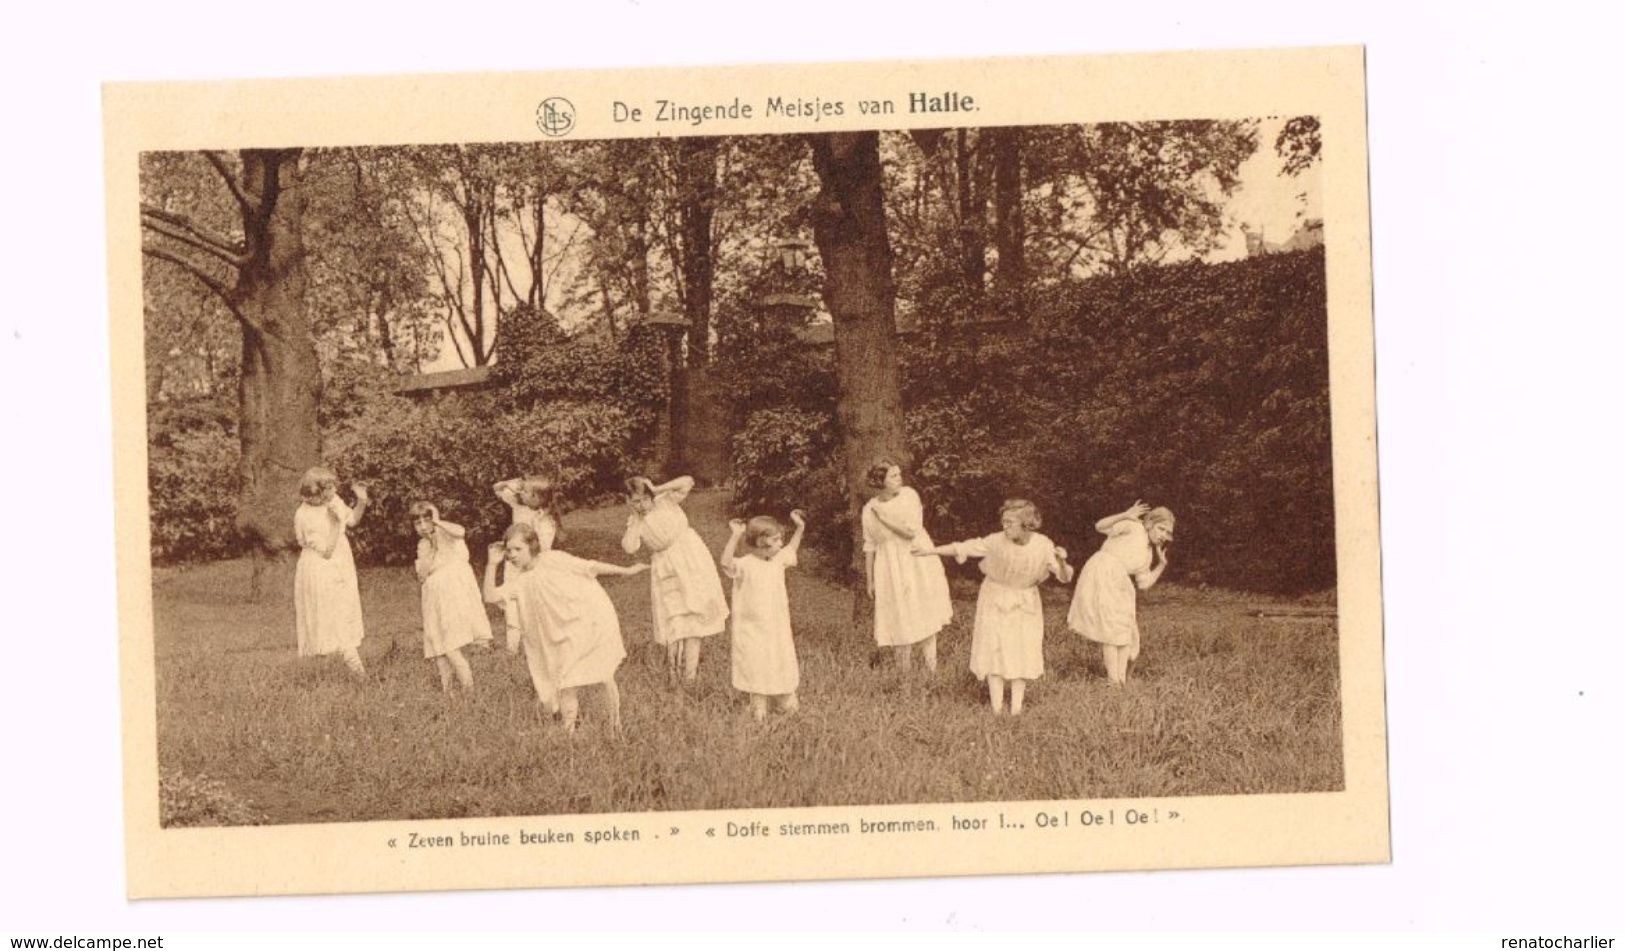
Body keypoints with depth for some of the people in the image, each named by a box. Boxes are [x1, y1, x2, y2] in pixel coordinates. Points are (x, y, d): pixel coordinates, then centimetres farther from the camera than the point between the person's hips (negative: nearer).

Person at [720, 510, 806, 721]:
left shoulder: (778, 560, 4)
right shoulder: (745, 565, -19)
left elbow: (791, 551, 26)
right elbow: (726, 563, -39)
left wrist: (800, 528, 20)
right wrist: (735, 536, -47)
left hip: (778, 628, 6)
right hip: (752, 630, -6)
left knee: (782, 663, 15)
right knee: (757, 667, 2)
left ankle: (785, 700, 32)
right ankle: (759, 706, 15)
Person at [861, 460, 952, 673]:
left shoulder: (909, 495, -8)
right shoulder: (869, 509, -3)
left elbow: (912, 531, -18)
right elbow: (870, 546, 5)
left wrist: (884, 516, -17)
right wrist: (869, 580, 8)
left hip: (919, 562, 0)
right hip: (891, 568, 0)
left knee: (925, 617, 5)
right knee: (900, 620, 3)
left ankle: (931, 668, 15)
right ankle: (904, 671, 15)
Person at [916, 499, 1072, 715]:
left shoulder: (1043, 546, -17)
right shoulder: (997, 541, -20)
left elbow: (1065, 578, -14)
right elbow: (965, 548, -14)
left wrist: (1062, 560, -36)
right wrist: (932, 551, -13)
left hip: (1024, 606, 1)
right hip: (995, 602, -1)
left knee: (1021, 653, 1)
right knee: (994, 652, -4)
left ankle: (1016, 708, 8)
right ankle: (997, 709, -1)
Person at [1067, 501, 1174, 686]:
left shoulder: (1148, 554, 18)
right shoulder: (1134, 528, -3)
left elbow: (1143, 584, 15)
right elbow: (1100, 526, -11)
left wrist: (1162, 565, 8)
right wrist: (1125, 515, -22)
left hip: (1118, 585, 9)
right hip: (1102, 575, -9)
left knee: (1127, 630, 6)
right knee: (1111, 629, -10)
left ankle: (1121, 678, 8)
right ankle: (1113, 680, -9)